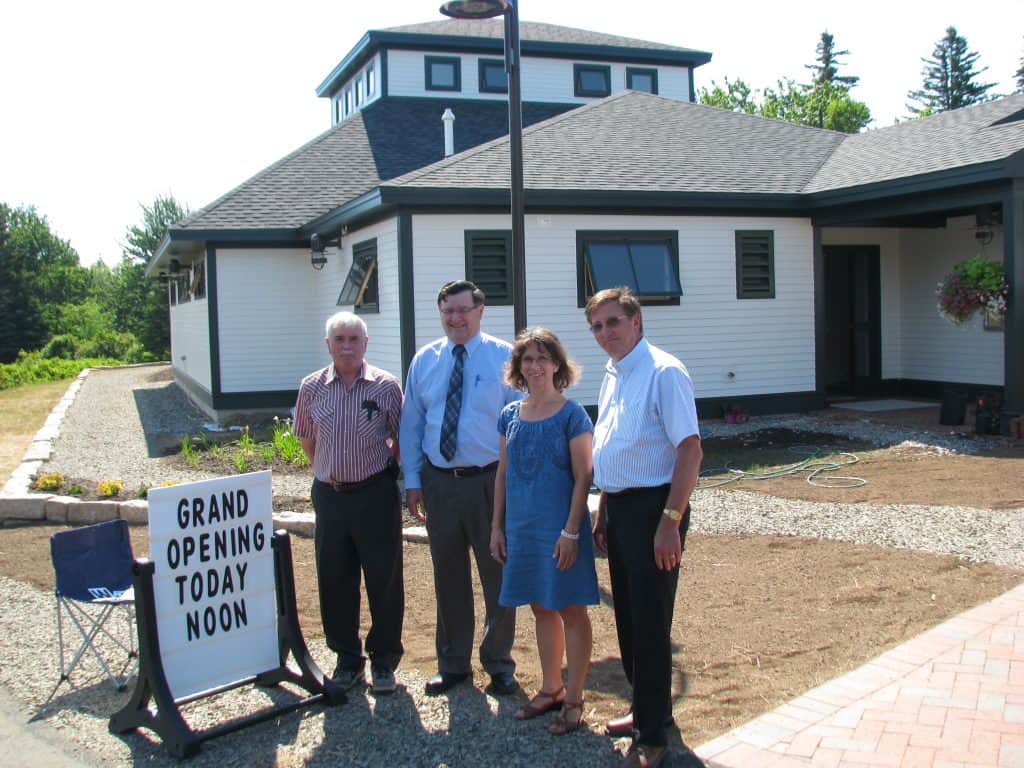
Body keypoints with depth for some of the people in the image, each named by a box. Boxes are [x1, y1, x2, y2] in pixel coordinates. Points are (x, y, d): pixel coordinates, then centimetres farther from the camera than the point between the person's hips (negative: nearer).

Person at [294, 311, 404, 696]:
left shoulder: (386, 386, -5)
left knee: (384, 580, 4)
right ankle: (347, 658, 26)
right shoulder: (312, 387, 2)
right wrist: (331, 470, 12)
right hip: (329, 494, 3)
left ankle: (384, 660, 20)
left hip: (376, 494, -2)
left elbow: (401, 439, 4)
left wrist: (386, 473, 3)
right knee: (335, 581, 10)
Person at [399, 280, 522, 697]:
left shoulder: (503, 357, -4)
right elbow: (411, 424, 9)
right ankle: (453, 664, 30)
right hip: (439, 482, 3)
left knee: (498, 576, 7)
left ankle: (499, 665, 25)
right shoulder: (424, 360, 6)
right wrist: (412, 480, 4)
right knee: (448, 577, 14)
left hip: (491, 482, -3)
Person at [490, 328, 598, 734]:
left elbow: (583, 478, -10)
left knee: (570, 609, 5)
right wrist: (497, 526, 9)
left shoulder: (571, 415, -8)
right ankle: (550, 689, 28)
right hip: (522, 528, 5)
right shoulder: (510, 415, 6)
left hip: (559, 528, -5)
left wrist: (571, 532, -15)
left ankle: (573, 700, 15)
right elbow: (502, 475, 12)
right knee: (542, 609, 15)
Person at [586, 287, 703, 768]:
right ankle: (645, 709, 34)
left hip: (652, 507, -8)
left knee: (650, 621, -2)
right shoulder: (611, 376, 13)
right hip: (618, 507, 9)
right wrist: (602, 512, 18)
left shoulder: (663, 372, -14)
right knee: (627, 617, 17)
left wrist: (670, 522, -23)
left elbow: (690, 450, -20)